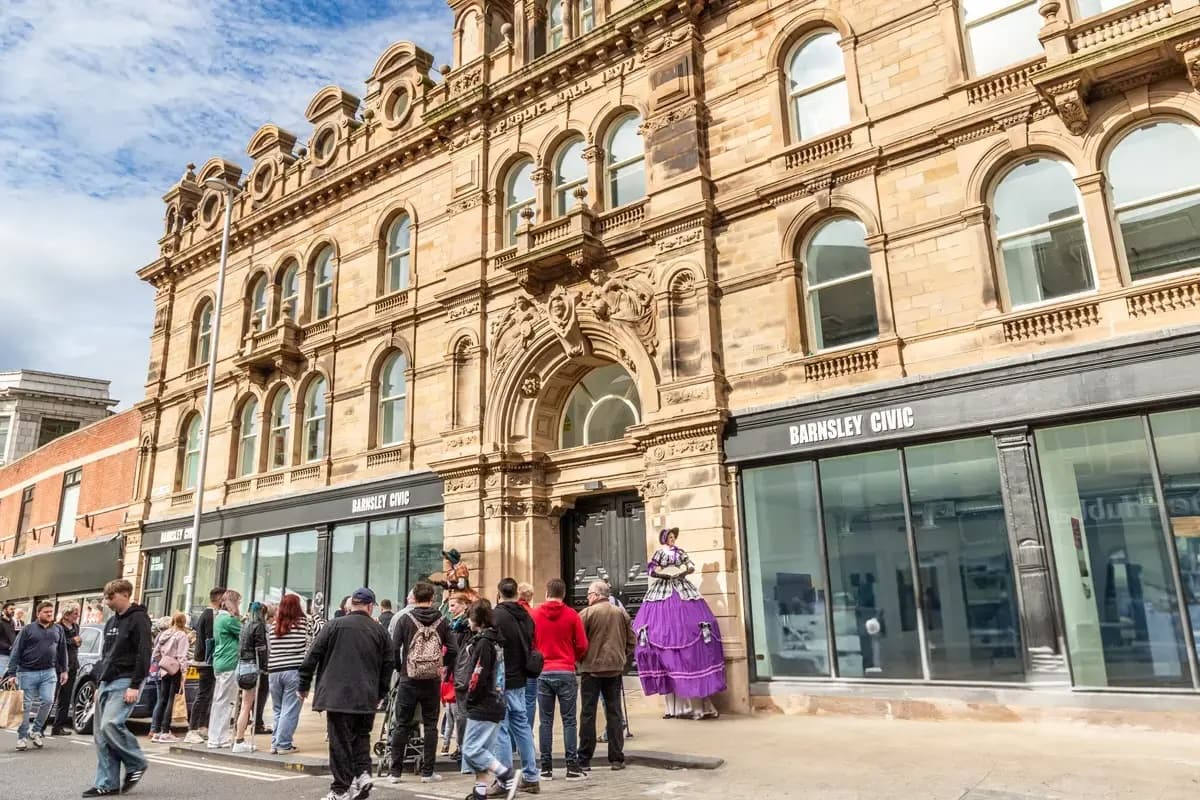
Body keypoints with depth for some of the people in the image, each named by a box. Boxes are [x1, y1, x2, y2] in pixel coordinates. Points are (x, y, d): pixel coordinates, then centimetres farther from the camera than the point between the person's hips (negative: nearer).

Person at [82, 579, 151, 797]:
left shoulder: (138, 619, -9)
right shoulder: (111, 621, 17)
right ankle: (108, 783, 9)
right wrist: (99, 685, 17)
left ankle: (136, 764, -1)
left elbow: (143, 654, -15)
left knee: (111, 725, -21)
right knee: (100, 733, 3)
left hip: (125, 682, -8)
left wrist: (135, 686, -20)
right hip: (107, 682, 8)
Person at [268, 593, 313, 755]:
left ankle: (275, 743, 18)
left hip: (274, 671, 5)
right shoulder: (305, 622, -4)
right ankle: (283, 744, 1)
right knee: (290, 709, 1)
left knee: (278, 710, 16)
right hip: (294, 670, -4)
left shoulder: (274, 625, 7)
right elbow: (309, 646, -1)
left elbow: (269, 650, 15)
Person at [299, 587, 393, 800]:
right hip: (367, 698, 3)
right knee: (361, 737, 19)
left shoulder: (335, 625, -2)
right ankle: (362, 773, 2)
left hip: (338, 695, -3)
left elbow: (313, 656, -1)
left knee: (340, 742, 4)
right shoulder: (379, 631, 7)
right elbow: (388, 665, 11)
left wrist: (304, 686, 10)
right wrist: (380, 693, 21)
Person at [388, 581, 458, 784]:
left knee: (401, 725, 9)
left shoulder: (406, 619, -4)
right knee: (430, 725, 9)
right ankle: (427, 772, 11)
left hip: (408, 680, -1)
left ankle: (396, 771, 13)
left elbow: (394, 648, -9)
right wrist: (445, 667, 12)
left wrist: (399, 668, 7)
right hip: (433, 681, 1)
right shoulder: (441, 620, 0)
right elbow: (453, 649, -5)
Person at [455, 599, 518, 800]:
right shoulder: (496, 640, 11)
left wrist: (470, 697, -4)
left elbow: (479, 676, -20)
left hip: (482, 706, -9)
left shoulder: (483, 642, -16)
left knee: (471, 750, -5)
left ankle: (507, 775, -6)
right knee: (482, 750, 12)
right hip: (495, 705, 9)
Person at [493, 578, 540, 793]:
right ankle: (530, 777, 22)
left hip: (502, 681, -7)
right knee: (522, 726, 15)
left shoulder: (496, 615, -16)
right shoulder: (526, 616, 8)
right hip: (519, 679, 7)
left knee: (501, 729, 0)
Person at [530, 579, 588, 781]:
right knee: (569, 721, 4)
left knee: (546, 721, 8)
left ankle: (546, 767, 10)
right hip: (566, 673, -1)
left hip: (543, 673, 2)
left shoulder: (535, 614, -1)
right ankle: (572, 766, 4)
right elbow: (582, 645, -2)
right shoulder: (571, 615, -4)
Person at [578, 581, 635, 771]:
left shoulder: (587, 613, -8)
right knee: (614, 713, 10)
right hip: (615, 669, 4)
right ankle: (617, 759, 12)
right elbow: (631, 642, 9)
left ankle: (584, 760, 7)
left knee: (588, 714, 4)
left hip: (591, 668, -4)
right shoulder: (622, 613, 6)